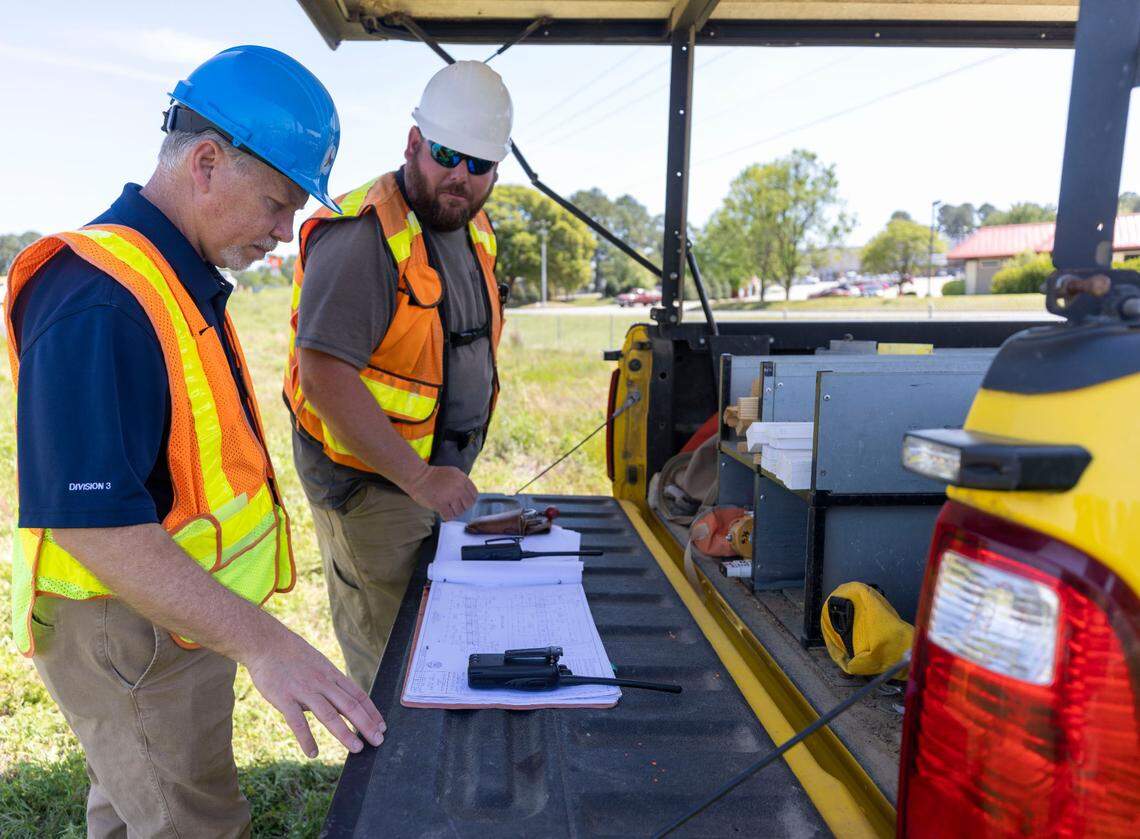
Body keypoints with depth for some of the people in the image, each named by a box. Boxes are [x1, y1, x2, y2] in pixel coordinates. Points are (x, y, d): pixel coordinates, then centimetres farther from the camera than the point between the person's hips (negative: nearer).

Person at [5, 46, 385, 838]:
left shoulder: (183, 278, 6)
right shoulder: (99, 302, -26)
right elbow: (90, 519, -31)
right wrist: (262, 642, -35)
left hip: (183, 617, 9)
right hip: (127, 635, -9)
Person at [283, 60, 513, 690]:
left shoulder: (472, 230, 9)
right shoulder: (362, 237, -20)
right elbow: (325, 378, -28)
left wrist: (446, 473, 17)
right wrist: (418, 478, -28)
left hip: (443, 477, 8)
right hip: (371, 485, -8)